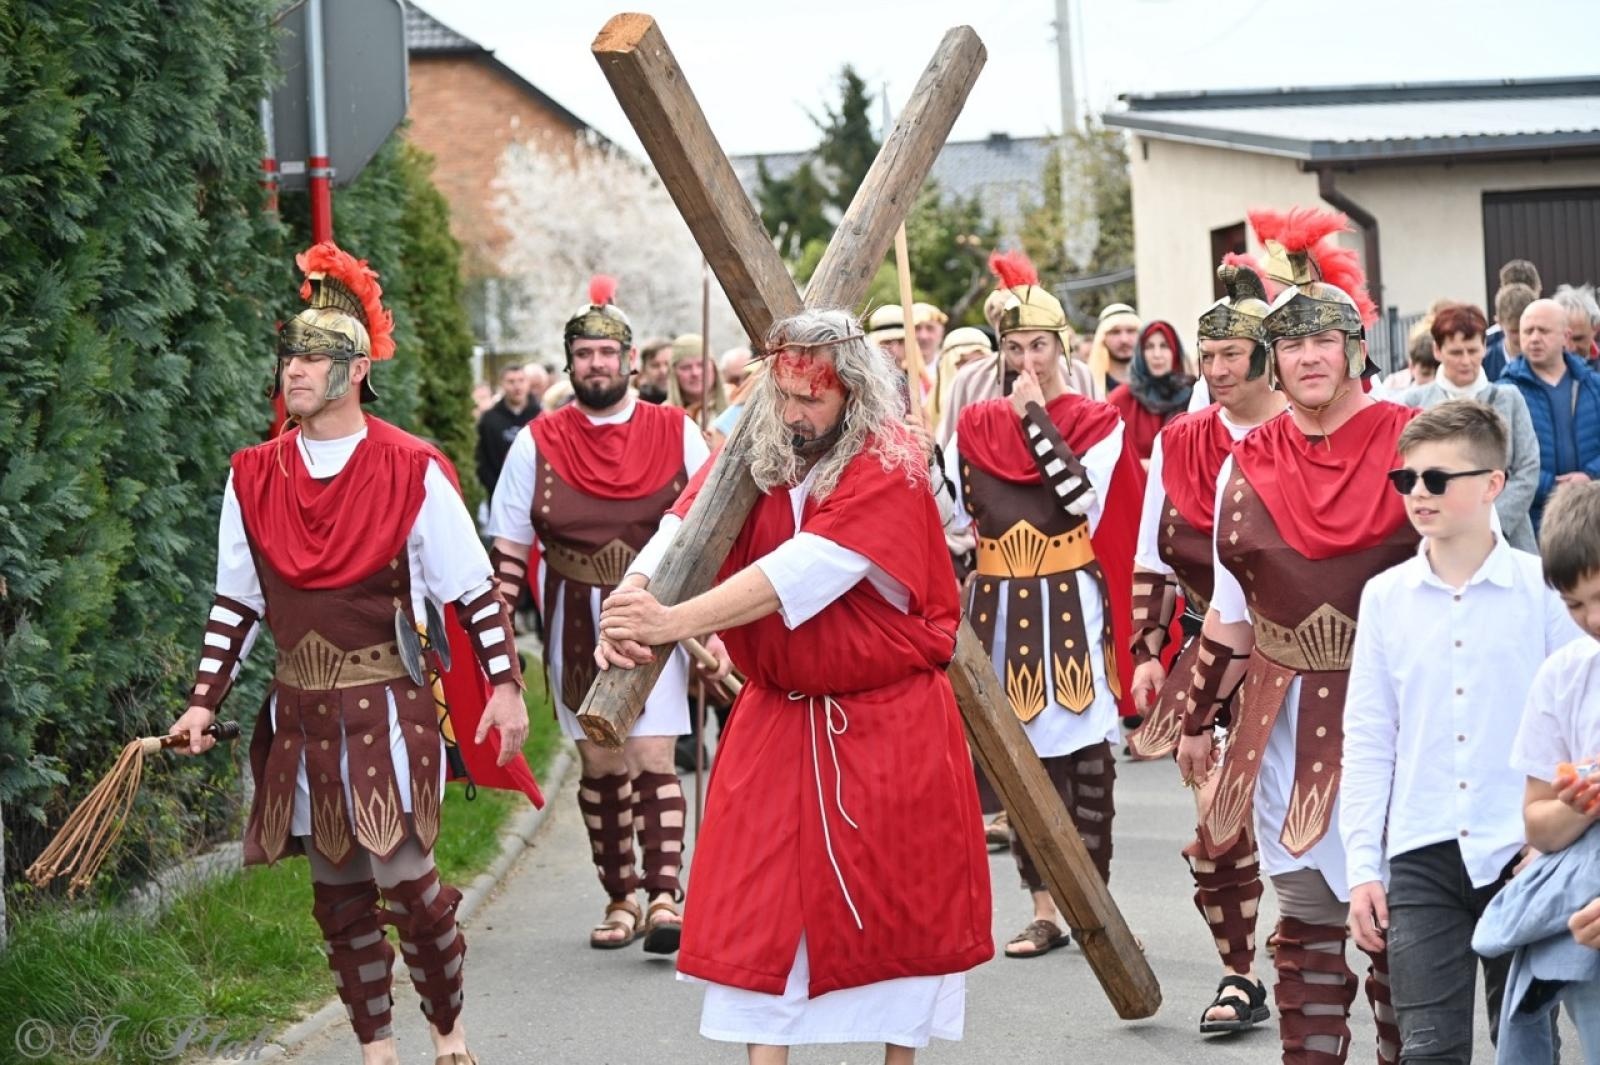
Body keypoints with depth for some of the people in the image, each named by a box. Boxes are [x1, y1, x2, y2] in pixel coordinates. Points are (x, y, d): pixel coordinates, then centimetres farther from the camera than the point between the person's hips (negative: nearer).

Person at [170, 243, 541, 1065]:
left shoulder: (412, 472, -7)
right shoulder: (254, 478, 3)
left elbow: (474, 591, -3)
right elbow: (235, 603, 10)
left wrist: (505, 687, -6)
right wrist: (203, 702, 5)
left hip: (388, 706, -4)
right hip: (301, 713, 4)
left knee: (406, 883, -7)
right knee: (336, 892, 8)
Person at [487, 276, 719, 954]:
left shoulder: (676, 435, 2)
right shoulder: (538, 445, 3)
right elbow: (510, 550, 6)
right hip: (576, 626, 2)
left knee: (652, 758, -11)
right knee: (598, 765, 6)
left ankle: (664, 897, -14)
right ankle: (621, 898, 15)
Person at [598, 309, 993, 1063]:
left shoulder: (887, 467, -16)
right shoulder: (753, 454, 0)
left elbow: (800, 573, -29)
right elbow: (679, 531, -12)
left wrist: (673, 623, -37)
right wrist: (628, 603, -34)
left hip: (889, 719, -3)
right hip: (777, 713, 4)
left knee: (898, 901, 5)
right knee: (762, 904, -3)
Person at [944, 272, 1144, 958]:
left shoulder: (1096, 422, 2)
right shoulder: (976, 425, 10)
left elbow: (1086, 497, -15)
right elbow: (952, 514, 11)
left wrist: (1036, 416, -11)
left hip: (1072, 603, -3)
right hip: (1000, 605, 3)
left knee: (1085, 752, -4)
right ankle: (1044, 909, 9)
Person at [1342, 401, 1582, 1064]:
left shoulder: (1544, 589, -3)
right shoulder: (1385, 597, 5)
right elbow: (1367, 741, 8)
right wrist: (1362, 867, 3)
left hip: (1524, 853, -2)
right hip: (1421, 858, 2)